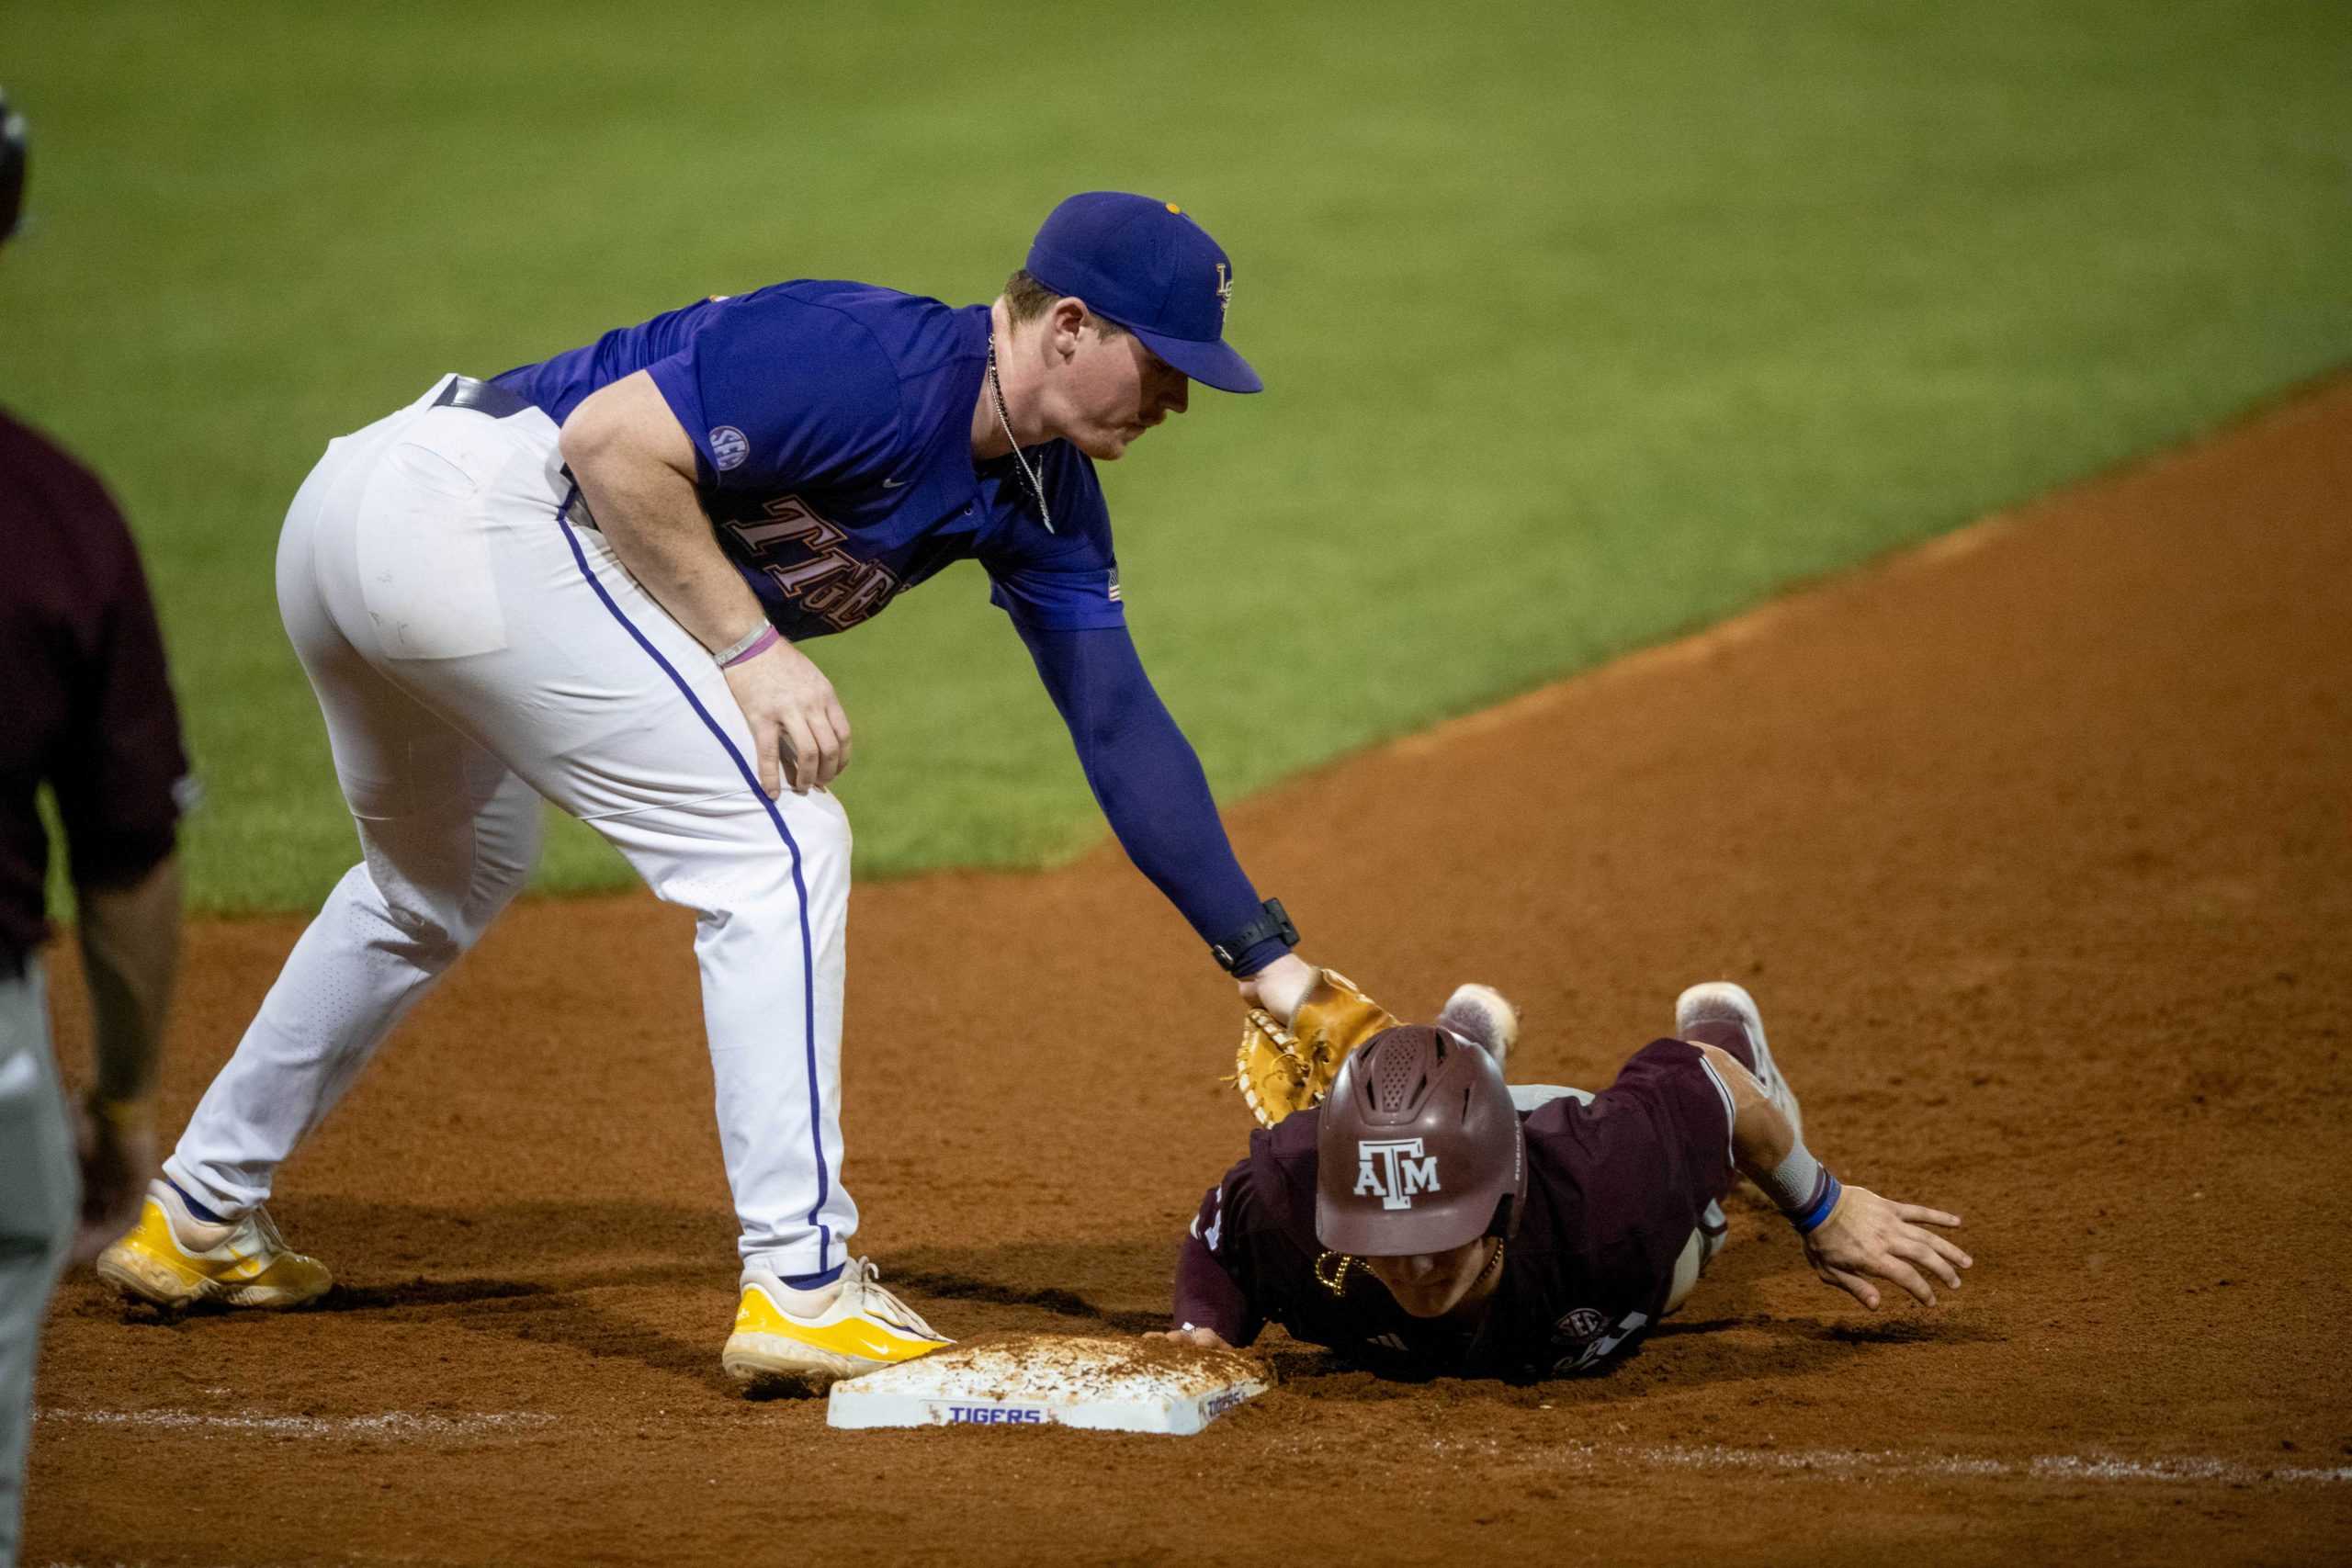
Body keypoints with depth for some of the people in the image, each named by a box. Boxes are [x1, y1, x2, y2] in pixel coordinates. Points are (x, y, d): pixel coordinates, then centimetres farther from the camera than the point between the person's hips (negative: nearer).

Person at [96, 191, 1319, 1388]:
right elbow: (612, 441, -20)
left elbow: (1119, 724, 11)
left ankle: (198, 1217, 41)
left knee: (442, 885, 31)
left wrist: (1264, 956, 7)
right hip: (473, 509, -10)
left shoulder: (1042, 497, 11)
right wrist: (753, 648, -19)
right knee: (772, 847, -10)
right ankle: (799, 1286, -10)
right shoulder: (877, 365, -16)